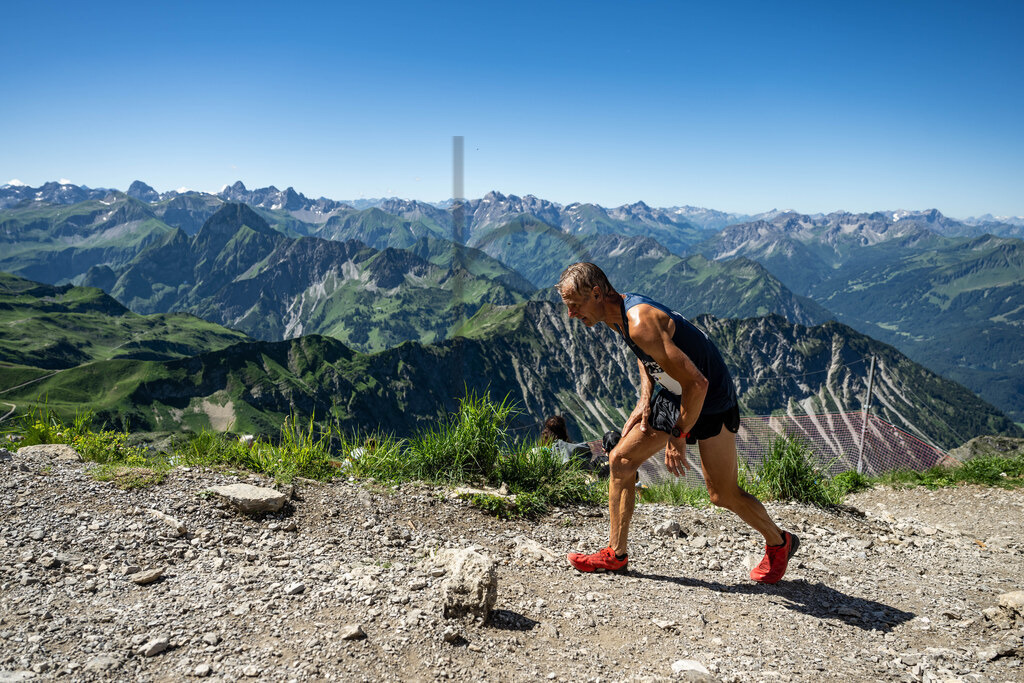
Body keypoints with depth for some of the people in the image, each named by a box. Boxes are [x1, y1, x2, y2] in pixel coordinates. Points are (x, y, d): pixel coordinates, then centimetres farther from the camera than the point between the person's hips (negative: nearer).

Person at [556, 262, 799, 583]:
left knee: (723, 495, 0)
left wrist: (678, 437, -23)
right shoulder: (617, 314, -3)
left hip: (711, 401, -9)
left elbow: (696, 383, -33)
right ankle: (616, 554, 12)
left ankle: (779, 543, 29)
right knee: (620, 459, 2)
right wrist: (644, 403, 1)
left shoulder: (640, 322, -32)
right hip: (670, 395, 9)